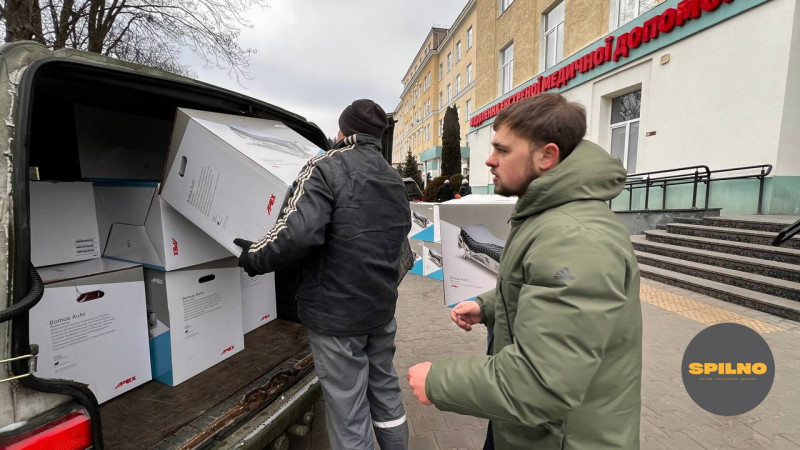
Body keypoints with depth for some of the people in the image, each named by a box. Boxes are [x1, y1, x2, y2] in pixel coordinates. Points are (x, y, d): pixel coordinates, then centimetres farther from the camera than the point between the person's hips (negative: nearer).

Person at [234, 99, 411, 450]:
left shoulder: (328, 168, -12)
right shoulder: (395, 180, 12)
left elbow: (299, 232, -24)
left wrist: (255, 257, -8)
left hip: (337, 312, -7)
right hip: (382, 306, 8)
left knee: (348, 411, 8)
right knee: (385, 390, 24)